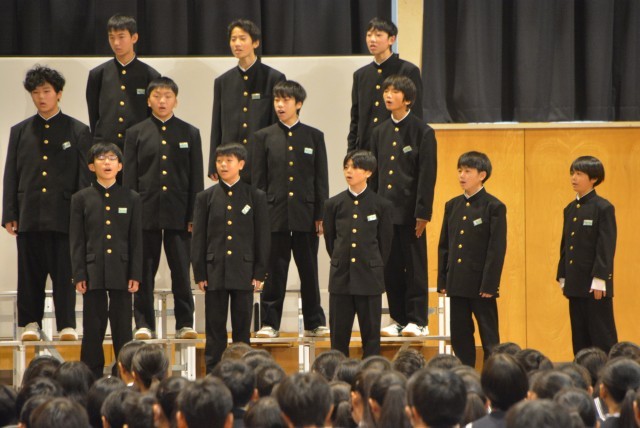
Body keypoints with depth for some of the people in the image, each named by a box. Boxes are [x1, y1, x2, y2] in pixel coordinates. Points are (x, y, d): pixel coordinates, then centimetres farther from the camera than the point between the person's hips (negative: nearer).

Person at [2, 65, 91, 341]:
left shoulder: (78, 131, 6)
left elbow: (85, 177, 4)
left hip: (64, 215, -2)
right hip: (29, 215, 2)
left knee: (64, 274, -2)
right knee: (30, 274, 4)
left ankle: (67, 326, 3)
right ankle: (30, 324, 12)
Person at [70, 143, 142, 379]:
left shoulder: (131, 199, 7)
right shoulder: (81, 199, 5)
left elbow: (136, 240, 6)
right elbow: (76, 241, 3)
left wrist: (135, 275, -2)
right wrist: (79, 275, -5)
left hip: (121, 273, 0)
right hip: (93, 272, 0)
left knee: (123, 330, 3)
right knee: (93, 330, 2)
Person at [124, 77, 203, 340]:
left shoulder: (190, 133, 8)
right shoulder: (136, 134, 7)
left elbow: (196, 179, 6)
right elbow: (129, 178, 5)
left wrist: (194, 215, -1)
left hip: (178, 212, 0)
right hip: (146, 211, 0)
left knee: (181, 270, 1)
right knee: (144, 271, 2)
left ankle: (185, 323, 7)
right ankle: (144, 324, 8)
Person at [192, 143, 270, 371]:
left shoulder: (255, 197, 5)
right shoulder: (206, 197, 6)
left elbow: (262, 237, 4)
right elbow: (198, 238, 6)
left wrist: (260, 273, -1)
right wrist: (200, 273, -1)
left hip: (244, 272, 0)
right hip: (215, 272, 0)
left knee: (242, 329, 4)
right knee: (215, 329, 3)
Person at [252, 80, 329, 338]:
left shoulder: (314, 137, 7)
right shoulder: (264, 137, 6)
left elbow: (321, 179, 6)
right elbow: (258, 181, 4)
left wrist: (321, 215, 0)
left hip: (305, 214, 1)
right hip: (275, 214, -1)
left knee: (309, 271, 6)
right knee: (274, 271, 1)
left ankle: (314, 322, 13)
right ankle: (270, 323, 7)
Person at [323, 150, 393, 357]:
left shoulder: (381, 205, -1)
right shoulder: (334, 204, 4)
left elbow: (385, 242, 7)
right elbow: (329, 239, 13)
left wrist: (375, 268, 10)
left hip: (370, 279, -2)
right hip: (340, 278, 2)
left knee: (370, 334, 3)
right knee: (339, 334, 5)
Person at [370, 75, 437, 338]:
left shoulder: (422, 132, -5)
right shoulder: (380, 133, 11)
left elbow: (427, 175, -8)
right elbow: (375, 174, 15)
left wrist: (422, 213, -13)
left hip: (410, 211, -5)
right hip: (385, 209, 5)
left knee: (415, 267, -1)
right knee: (391, 267, 7)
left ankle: (418, 321, 4)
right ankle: (398, 319, 14)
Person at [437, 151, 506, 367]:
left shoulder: (494, 207, -6)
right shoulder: (452, 206, 11)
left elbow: (497, 249, -9)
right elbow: (444, 246, 13)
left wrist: (489, 285, -14)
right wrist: (442, 281, 6)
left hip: (481, 284, -6)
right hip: (457, 284, 6)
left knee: (489, 337, 1)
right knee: (459, 337, 9)